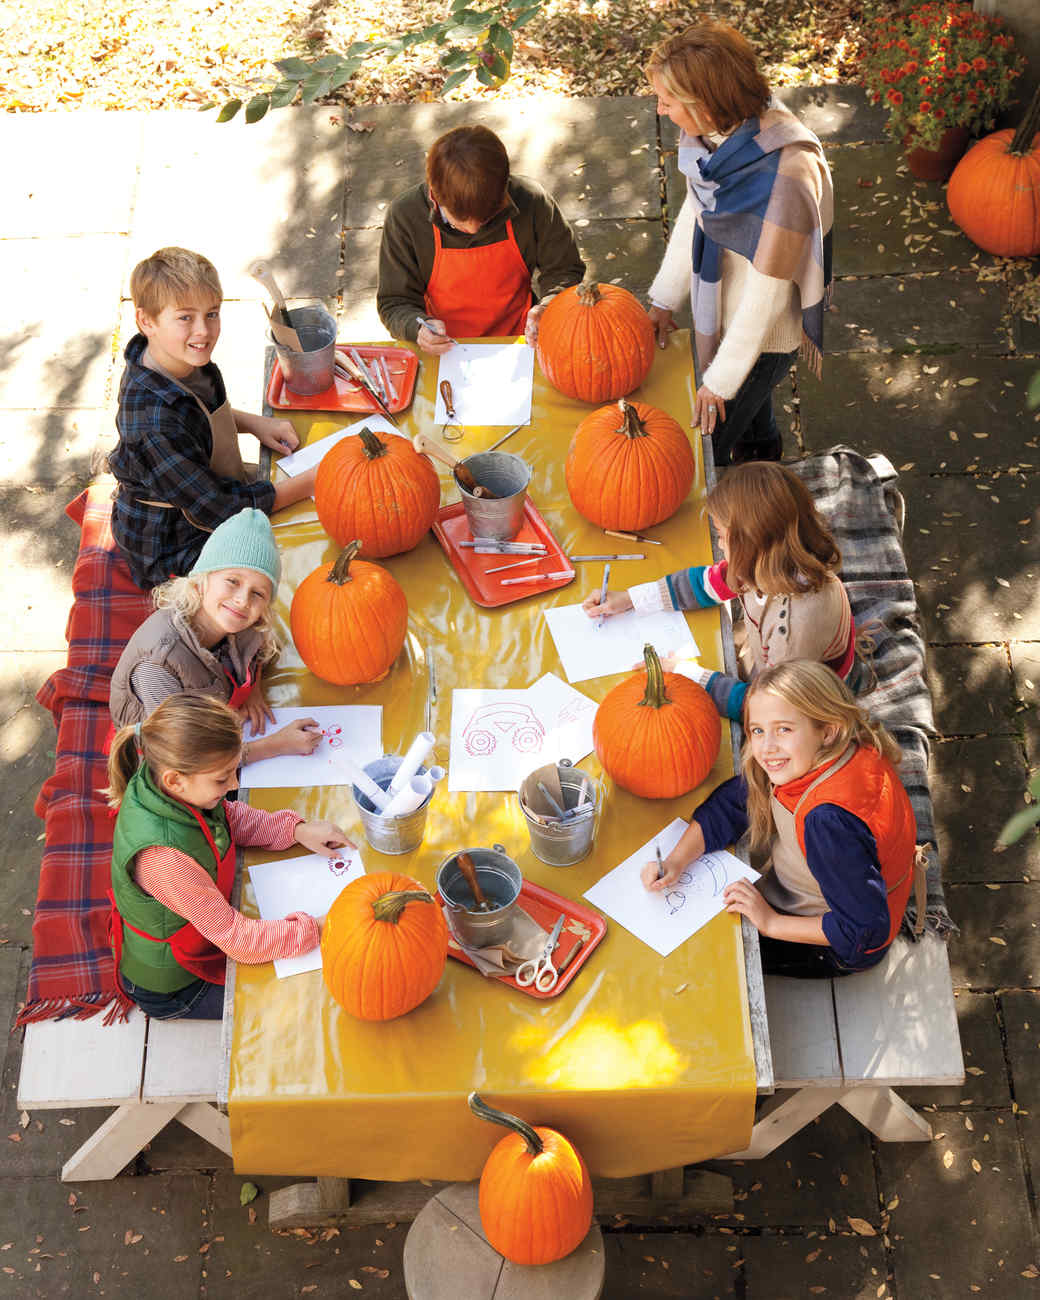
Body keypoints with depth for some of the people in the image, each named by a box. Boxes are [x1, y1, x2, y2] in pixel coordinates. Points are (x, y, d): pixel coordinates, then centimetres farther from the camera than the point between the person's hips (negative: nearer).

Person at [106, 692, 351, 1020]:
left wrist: (297, 830, -8)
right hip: (171, 989, -7)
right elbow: (239, 940, -34)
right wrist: (318, 928, -31)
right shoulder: (163, 856, -43)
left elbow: (229, 818, 3)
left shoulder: (161, 780, -19)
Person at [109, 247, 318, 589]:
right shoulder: (154, 424, -36)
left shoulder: (184, 360, -10)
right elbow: (221, 511, -30)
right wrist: (312, 481, -25)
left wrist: (254, 423, -4)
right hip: (172, 553, -9)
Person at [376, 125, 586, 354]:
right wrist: (416, 328, -28)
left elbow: (565, 270, 4)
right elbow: (394, 303, -5)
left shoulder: (531, 203, -12)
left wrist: (546, 308, -18)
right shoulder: (405, 216, -13)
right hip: (445, 351, 0)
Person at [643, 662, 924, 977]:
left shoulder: (828, 821, -42)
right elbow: (731, 802, -4)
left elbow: (865, 932, -34)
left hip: (842, 950, -7)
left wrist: (771, 923, -24)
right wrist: (676, 862, -15)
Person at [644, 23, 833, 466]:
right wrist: (664, 299, 8)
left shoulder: (785, 175, -36)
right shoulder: (714, 133, -13)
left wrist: (721, 379, -20)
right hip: (716, 309, 7)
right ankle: (764, 448, 62)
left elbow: (766, 295, -28)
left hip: (763, 337, -7)